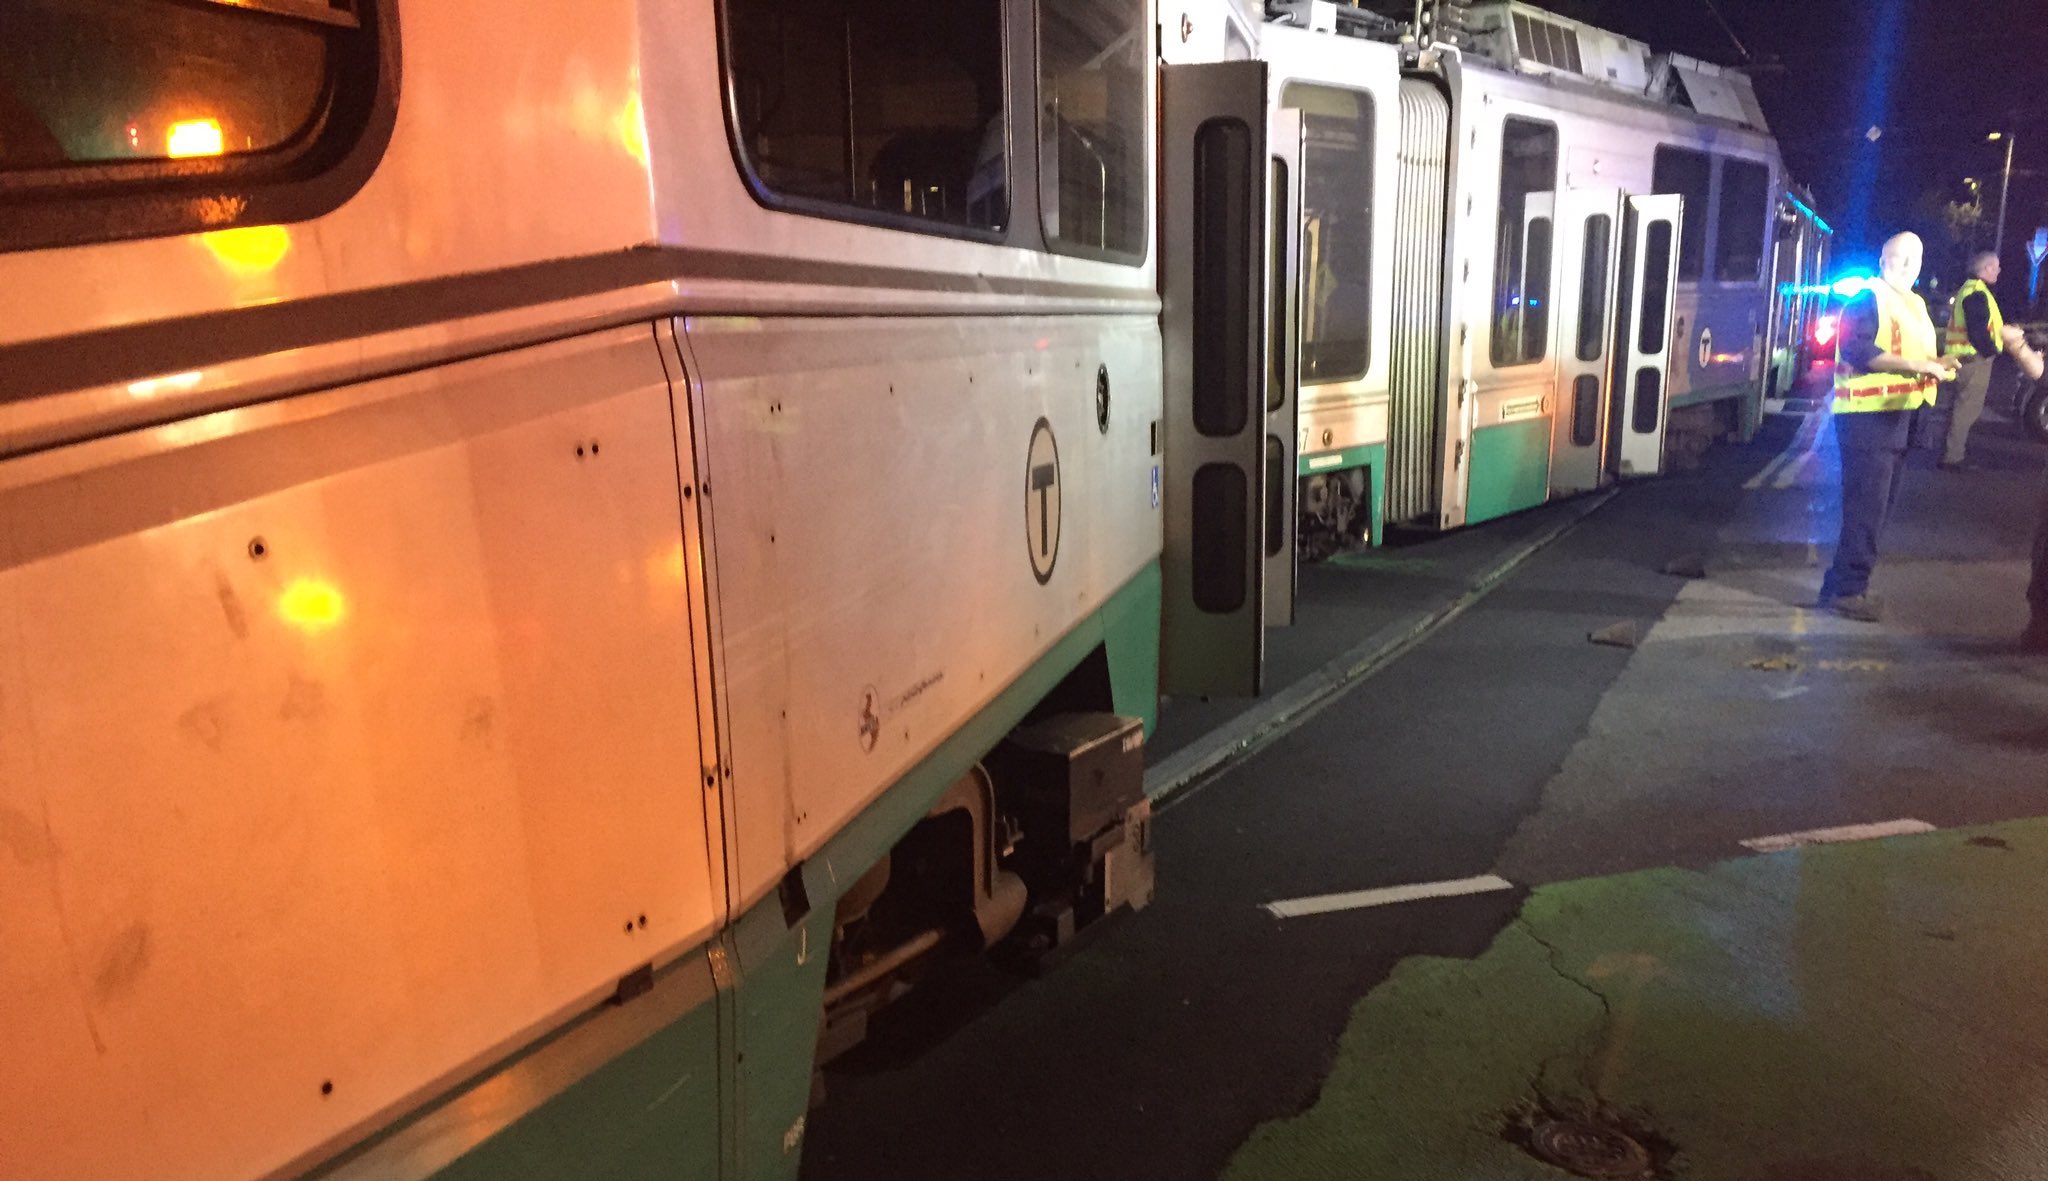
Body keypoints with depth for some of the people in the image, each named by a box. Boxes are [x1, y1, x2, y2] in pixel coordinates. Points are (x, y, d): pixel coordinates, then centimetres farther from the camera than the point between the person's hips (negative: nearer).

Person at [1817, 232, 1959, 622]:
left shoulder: (1916, 305, 20)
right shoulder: (1868, 298, -8)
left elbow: (1923, 355, 26)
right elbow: (1857, 349, -23)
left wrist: (1940, 364, 3)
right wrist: (1917, 365, -26)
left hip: (1900, 416, 9)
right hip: (1868, 416, -9)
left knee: (1880, 505, 12)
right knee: (1866, 506, -11)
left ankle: (1849, 584, 19)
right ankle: (1845, 589, -8)